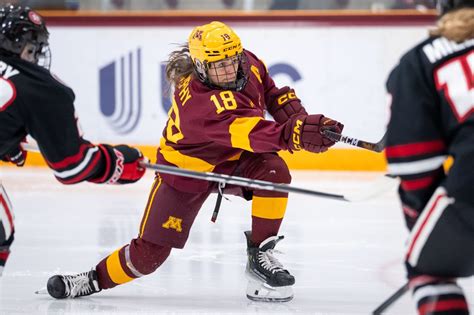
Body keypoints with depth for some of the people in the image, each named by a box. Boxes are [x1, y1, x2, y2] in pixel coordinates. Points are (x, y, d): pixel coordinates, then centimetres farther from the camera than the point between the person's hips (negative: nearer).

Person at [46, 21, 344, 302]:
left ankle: (260, 255, -14)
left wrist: (302, 121, -14)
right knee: (150, 252, -4)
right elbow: (247, 132, -51)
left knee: (274, 171, -28)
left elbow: (273, 93, 3)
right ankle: (94, 280, 23)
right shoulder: (197, 101, -38)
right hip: (187, 168, -5)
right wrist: (293, 135, -64)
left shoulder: (248, 63, -17)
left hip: (234, 158, 5)